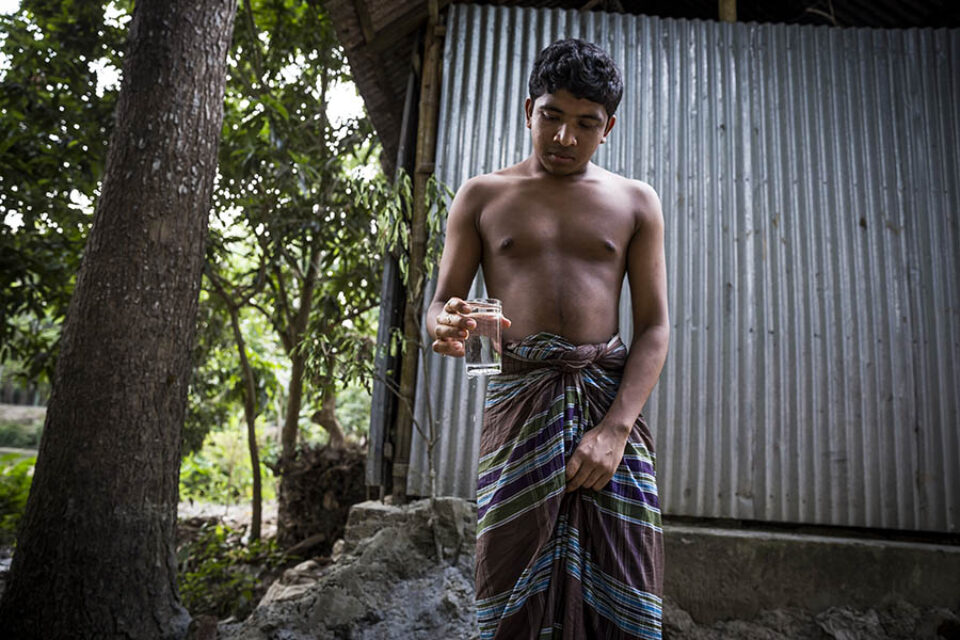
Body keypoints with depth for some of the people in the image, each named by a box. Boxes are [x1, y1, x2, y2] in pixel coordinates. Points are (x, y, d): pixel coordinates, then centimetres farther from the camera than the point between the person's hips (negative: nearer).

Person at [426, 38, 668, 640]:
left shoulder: (635, 202, 11)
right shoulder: (482, 196, 10)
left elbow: (655, 326, 4)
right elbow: (441, 304, 9)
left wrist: (615, 427, -10)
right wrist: (447, 326, -17)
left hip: (611, 393, 1)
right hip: (518, 394, 0)